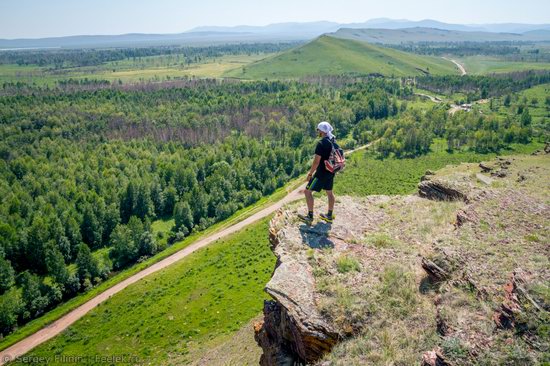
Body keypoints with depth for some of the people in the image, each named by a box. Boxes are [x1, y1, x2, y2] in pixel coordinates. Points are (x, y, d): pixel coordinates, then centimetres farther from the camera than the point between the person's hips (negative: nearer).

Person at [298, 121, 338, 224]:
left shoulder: (321, 143, -20)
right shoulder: (334, 141, 5)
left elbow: (316, 161, -22)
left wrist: (310, 173, -13)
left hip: (322, 172, -9)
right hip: (331, 172, 9)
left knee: (308, 191, -1)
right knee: (329, 192, 19)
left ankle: (310, 217, 0)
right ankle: (329, 216, 29)